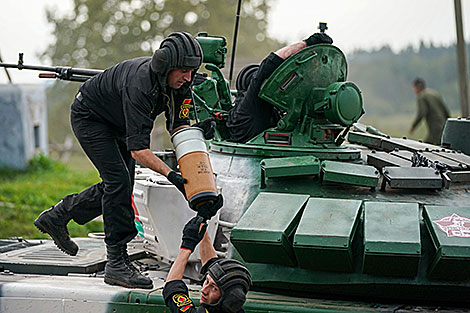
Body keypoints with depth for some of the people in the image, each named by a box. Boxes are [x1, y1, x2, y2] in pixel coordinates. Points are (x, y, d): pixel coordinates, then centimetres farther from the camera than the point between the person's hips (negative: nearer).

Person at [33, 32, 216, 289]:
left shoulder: (179, 83, -18)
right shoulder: (140, 84, -41)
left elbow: (176, 127, -12)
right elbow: (137, 148, -43)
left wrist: (196, 130, -34)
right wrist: (169, 174, -54)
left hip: (115, 124, 9)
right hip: (89, 116, -9)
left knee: (120, 186, 11)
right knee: (118, 180, -19)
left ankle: (55, 217, 29)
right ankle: (117, 263, -16)